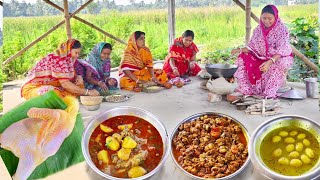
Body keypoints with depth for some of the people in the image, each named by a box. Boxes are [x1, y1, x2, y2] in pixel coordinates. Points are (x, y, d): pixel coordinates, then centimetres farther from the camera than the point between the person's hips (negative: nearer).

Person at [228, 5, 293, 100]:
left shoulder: (282, 29, -14)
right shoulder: (258, 29, 1)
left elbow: (281, 51, -23)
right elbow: (252, 47, 2)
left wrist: (269, 62, -40)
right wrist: (240, 50, -19)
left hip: (281, 57, -5)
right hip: (263, 57, 5)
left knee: (274, 67, -39)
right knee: (244, 59, -16)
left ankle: (268, 95, -34)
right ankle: (243, 90, -21)